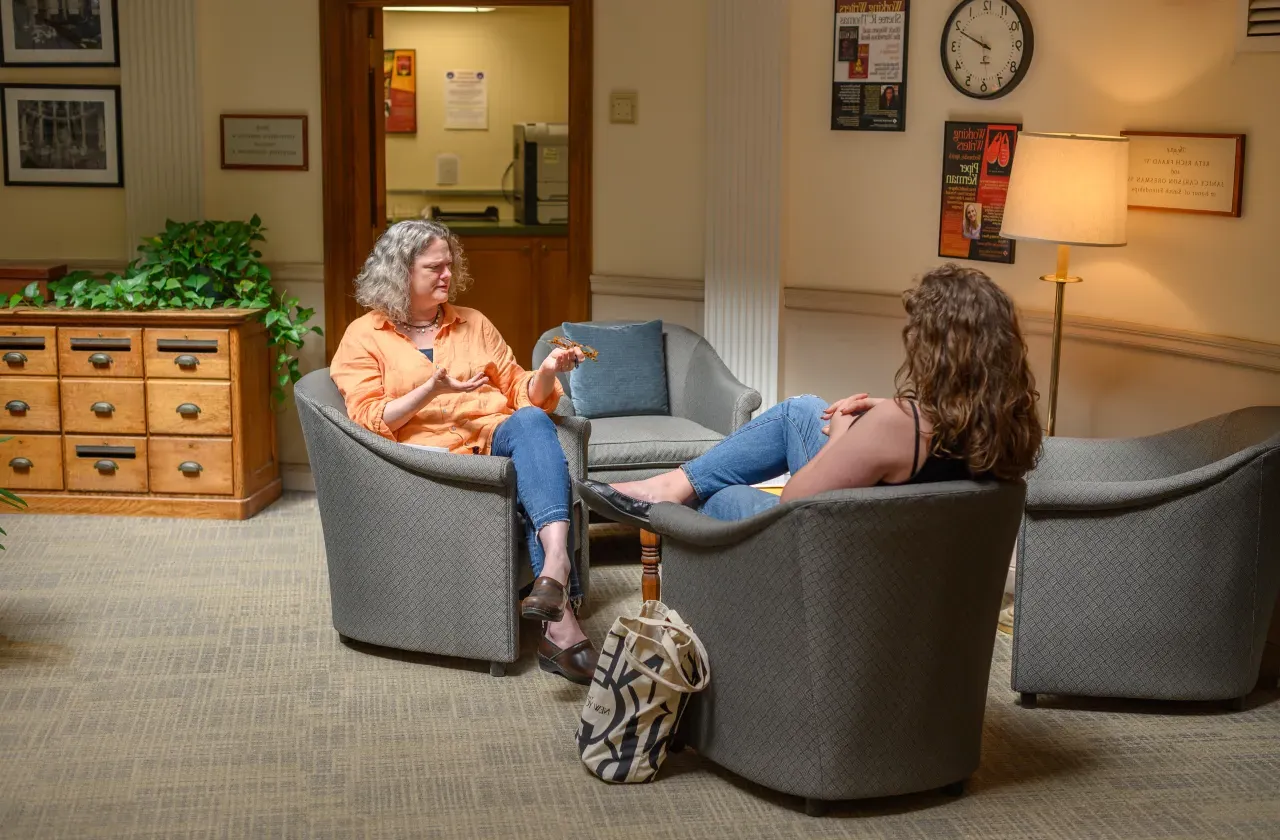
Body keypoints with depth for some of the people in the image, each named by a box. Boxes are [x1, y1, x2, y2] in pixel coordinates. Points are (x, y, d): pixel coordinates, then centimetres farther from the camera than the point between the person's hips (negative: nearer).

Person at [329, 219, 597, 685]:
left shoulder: (473, 323, 24)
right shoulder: (364, 337, 11)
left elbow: (521, 394, 21)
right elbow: (369, 421, 1)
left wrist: (547, 372, -2)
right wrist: (431, 391, -13)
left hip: (500, 438, 3)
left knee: (530, 421, -35)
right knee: (535, 488, -33)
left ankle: (554, 566, -54)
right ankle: (560, 618, -44)